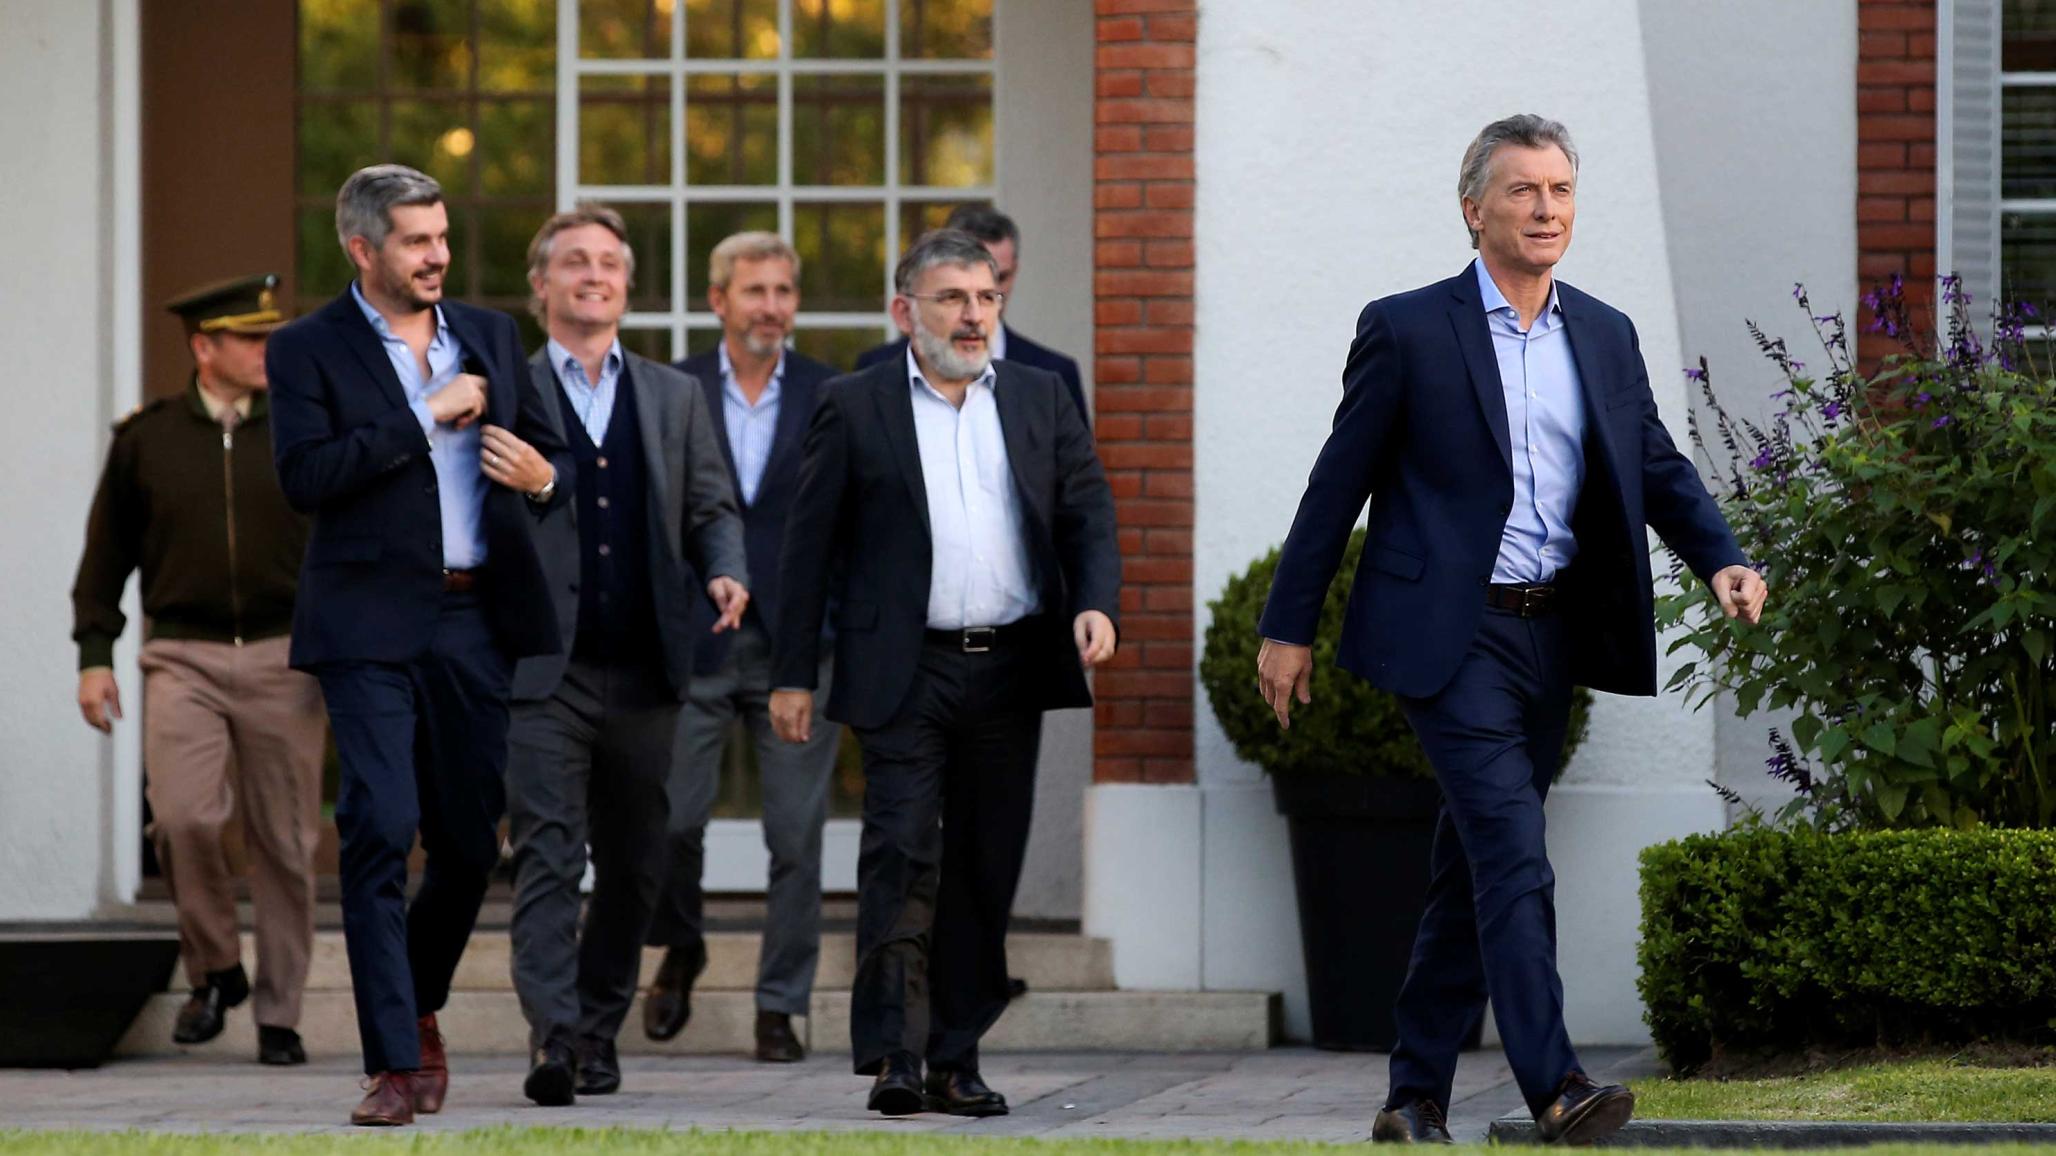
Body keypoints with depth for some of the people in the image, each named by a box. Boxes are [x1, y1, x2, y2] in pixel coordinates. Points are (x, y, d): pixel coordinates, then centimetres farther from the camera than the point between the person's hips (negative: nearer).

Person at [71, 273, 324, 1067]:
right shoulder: (144, 440, 6)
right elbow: (106, 554, 12)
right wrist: (94, 653, 5)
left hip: (284, 659, 1)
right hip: (183, 658, -1)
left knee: (283, 843, 2)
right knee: (185, 819, -18)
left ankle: (279, 1015, 12)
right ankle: (213, 972, 5)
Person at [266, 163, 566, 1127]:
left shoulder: (490, 335, 14)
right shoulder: (308, 349, -1)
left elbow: (549, 458, 22)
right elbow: (304, 477, -15)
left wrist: (542, 478, -3)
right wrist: (424, 415, -15)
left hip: (477, 619, 5)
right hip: (372, 626, -5)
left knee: (470, 843, 8)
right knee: (380, 832, -11)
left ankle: (418, 1006, 32)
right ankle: (395, 1065, -9)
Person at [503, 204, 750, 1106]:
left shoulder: (675, 398, 15)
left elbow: (711, 509, 15)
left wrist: (725, 574, -6)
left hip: (644, 674, 4)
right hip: (541, 673, -4)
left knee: (633, 864, 9)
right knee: (547, 857, -12)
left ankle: (599, 1032, 20)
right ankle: (554, 1036, -19)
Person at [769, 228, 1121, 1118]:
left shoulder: (1040, 400, 12)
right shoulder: (856, 408, 3)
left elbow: (1087, 516, 10)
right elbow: (810, 546, 3)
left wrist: (1096, 603, -10)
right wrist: (792, 674, -1)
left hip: (1010, 672, 3)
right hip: (906, 674, -3)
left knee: (984, 872, 6)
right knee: (901, 859, -11)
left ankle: (957, 1059, 13)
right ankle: (893, 1057, -12)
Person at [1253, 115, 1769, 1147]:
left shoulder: (1605, 337, 11)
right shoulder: (1408, 330, -4)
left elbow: (1659, 469, 15)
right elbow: (1339, 483, -1)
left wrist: (1720, 560, -5)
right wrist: (1287, 627, 0)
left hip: (1551, 633, 6)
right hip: (1451, 634, -6)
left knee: (1472, 869, 10)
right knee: (1515, 857, -16)